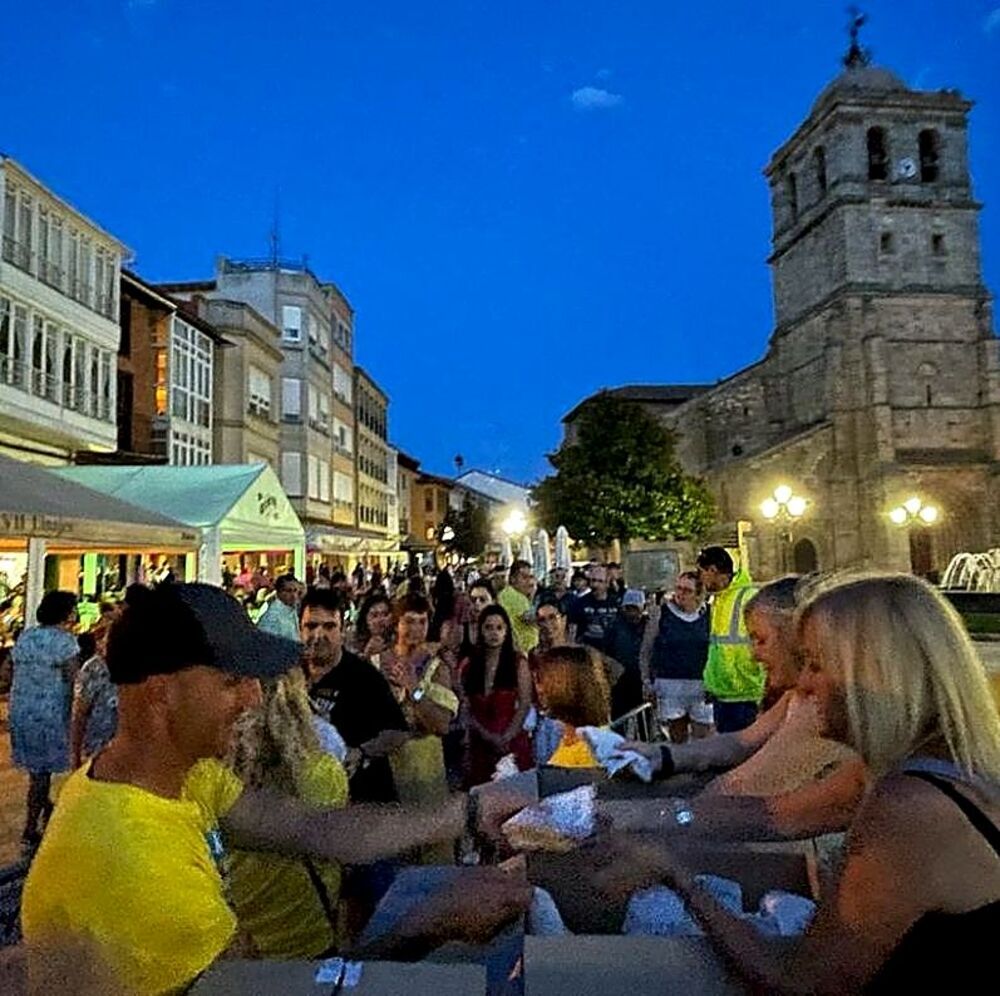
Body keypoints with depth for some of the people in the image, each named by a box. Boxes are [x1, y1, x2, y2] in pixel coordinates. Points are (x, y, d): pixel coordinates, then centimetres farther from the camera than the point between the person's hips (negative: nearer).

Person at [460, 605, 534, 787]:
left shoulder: (518, 661, 3)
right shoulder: (468, 665, 8)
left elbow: (525, 704, -3)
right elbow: (465, 707, 4)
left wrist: (506, 737, -12)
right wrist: (486, 734, -8)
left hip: (512, 740, -2)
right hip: (479, 742, 2)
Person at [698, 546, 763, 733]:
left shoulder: (749, 596, -14)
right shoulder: (716, 599, 13)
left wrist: (765, 693, -18)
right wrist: (709, 682, 15)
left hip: (746, 697, -8)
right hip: (720, 695, 8)